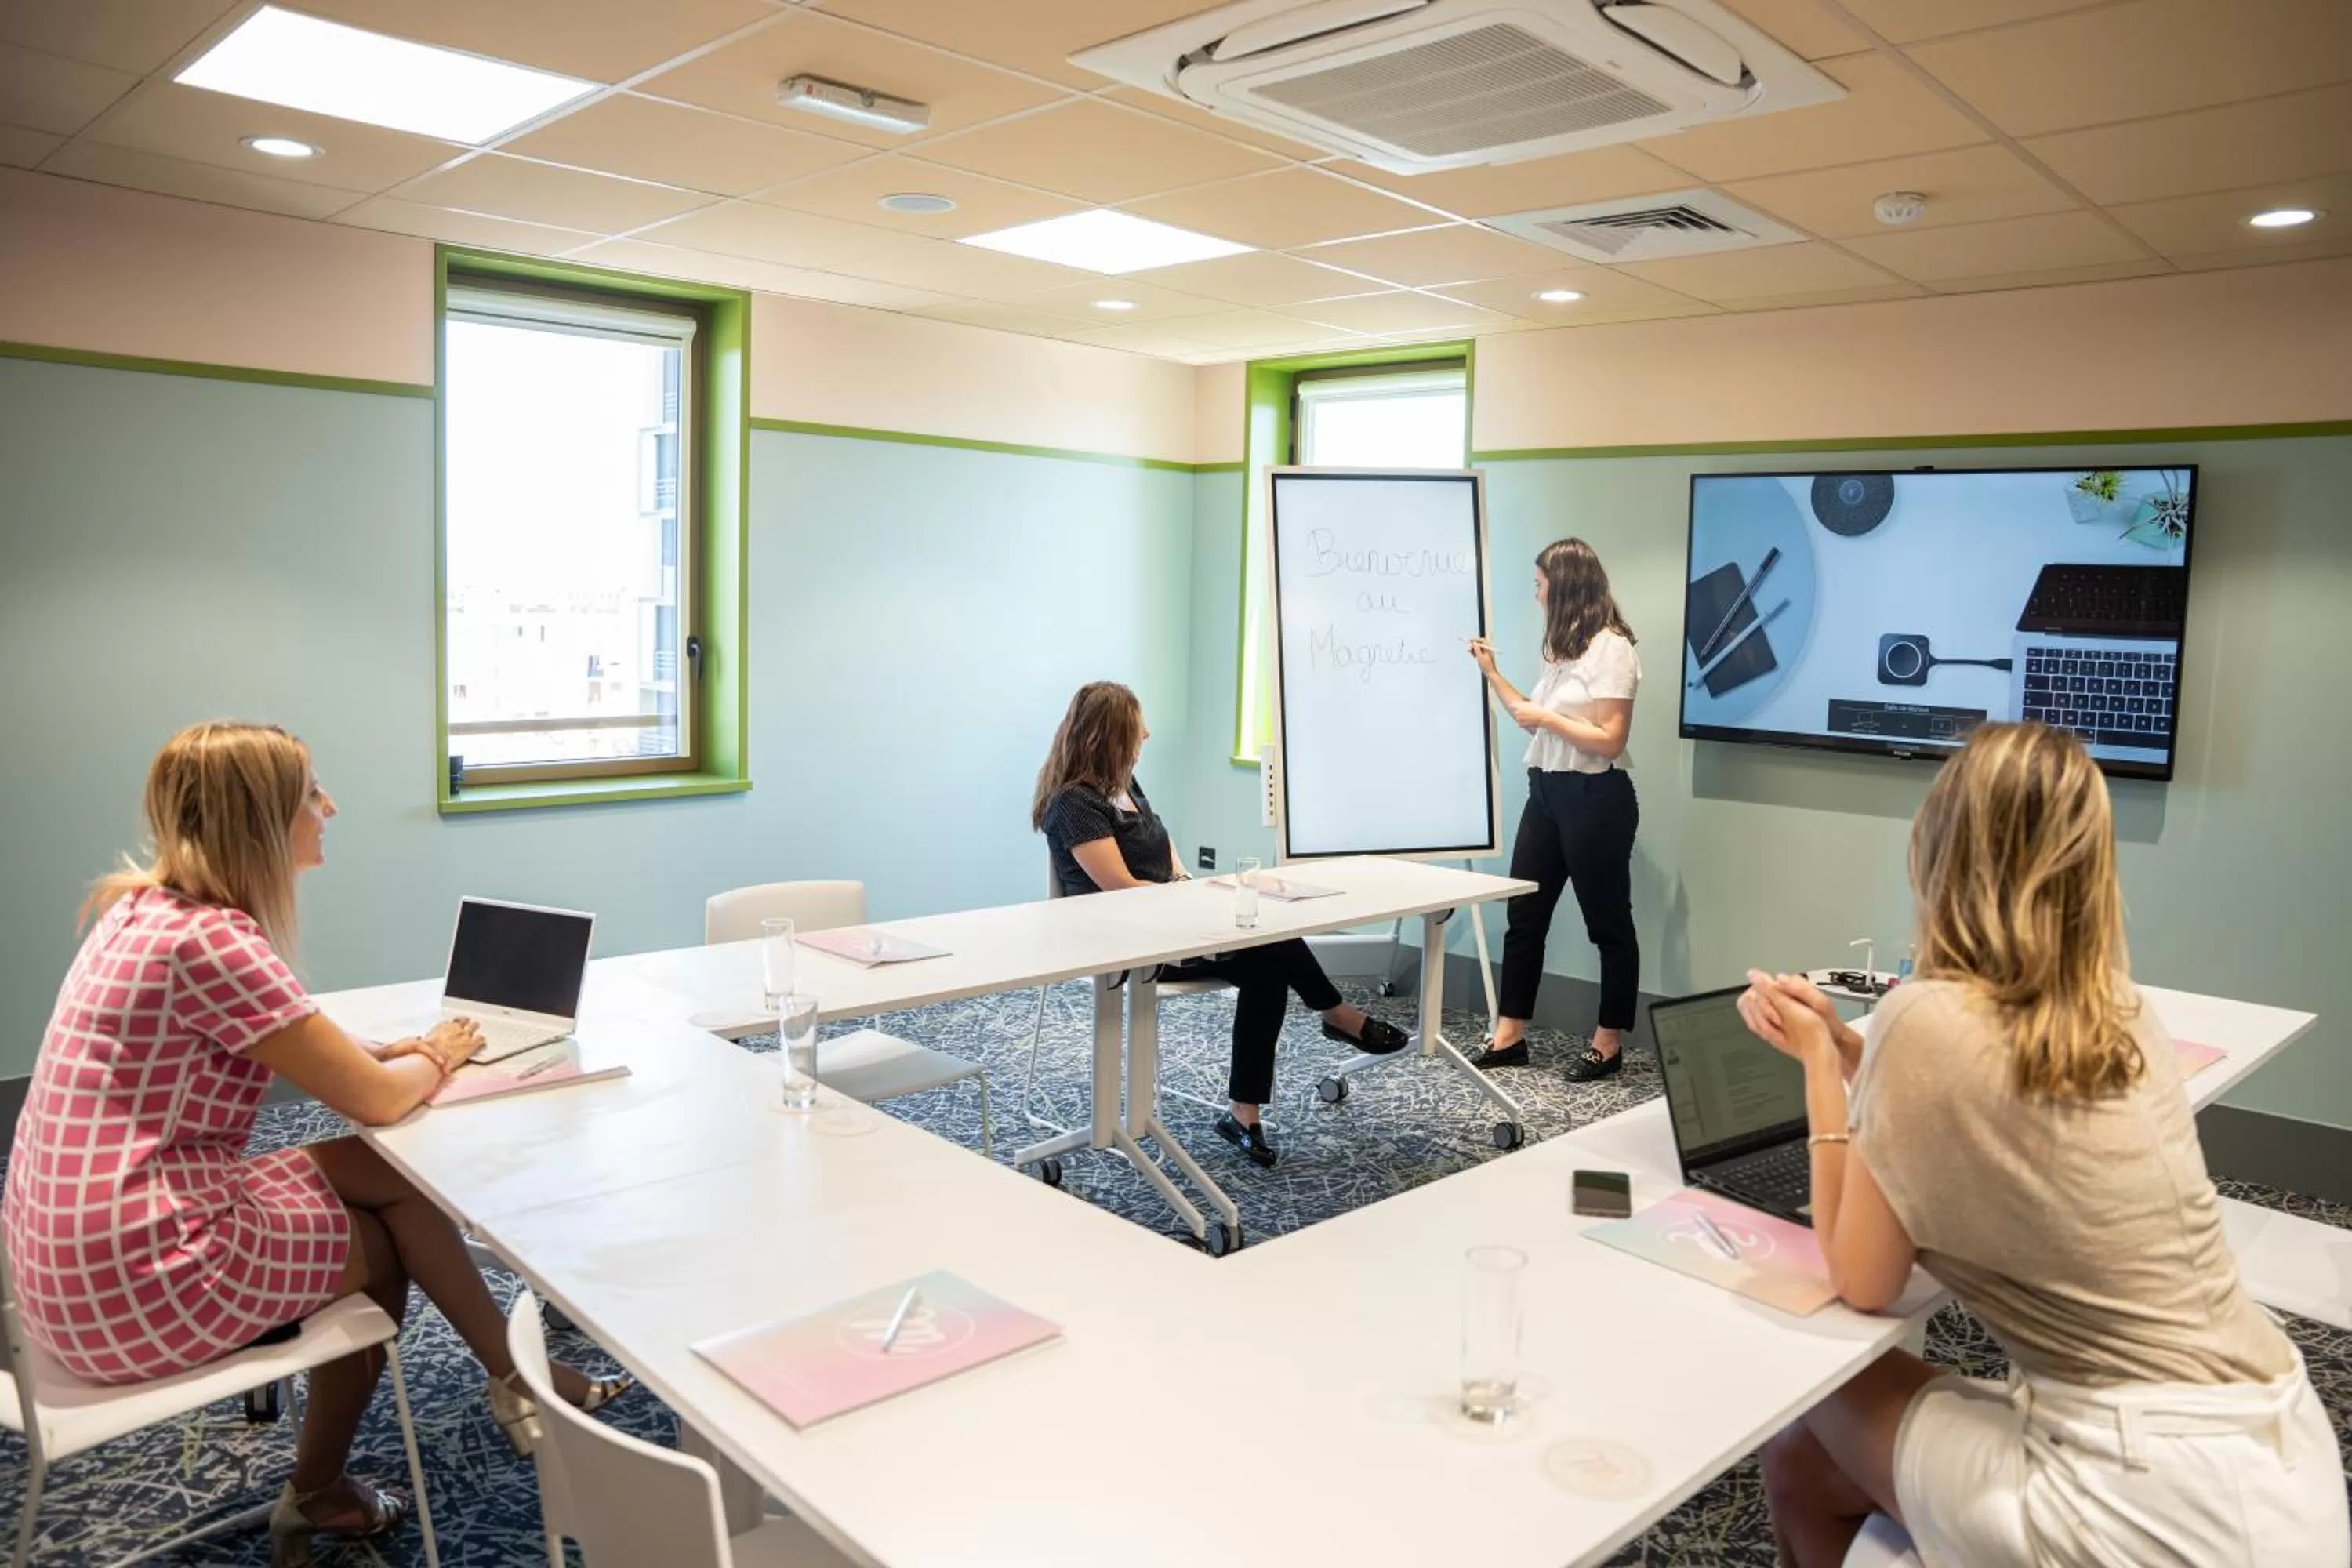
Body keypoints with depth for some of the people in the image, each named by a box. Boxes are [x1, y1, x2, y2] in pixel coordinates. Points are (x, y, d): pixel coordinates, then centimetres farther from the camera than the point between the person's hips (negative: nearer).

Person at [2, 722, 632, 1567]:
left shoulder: (151, 909, 8)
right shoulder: (209, 938, -22)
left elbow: (316, 1054, 19)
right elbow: (377, 1100, -16)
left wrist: (405, 1048, 4)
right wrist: (438, 1057, 4)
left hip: (79, 1248, 9)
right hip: (137, 1279, -9)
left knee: (377, 1179, 9)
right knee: (395, 1219, 3)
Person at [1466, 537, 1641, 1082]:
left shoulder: (1611, 648, -14)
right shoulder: (1564, 647, 14)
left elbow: (1609, 740, -19)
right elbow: (1540, 721, 17)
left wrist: (1546, 717, -15)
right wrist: (1493, 674, 17)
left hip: (1595, 800, -9)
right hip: (1547, 793, 9)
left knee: (1607, 922, 4)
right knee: (1523, 915, 9)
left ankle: (1608, 1043, 15)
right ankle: (1509, 1036, 17)